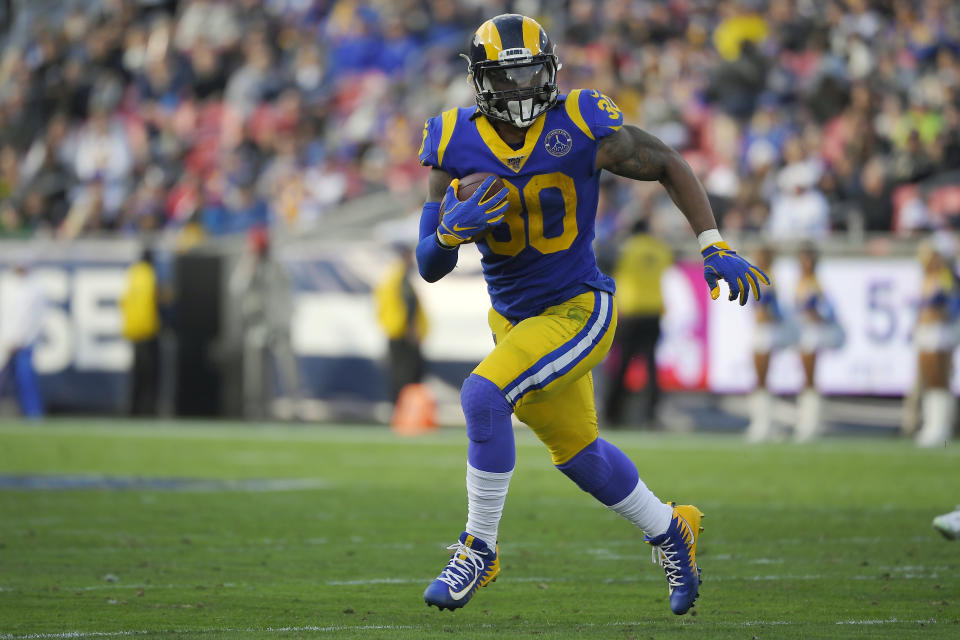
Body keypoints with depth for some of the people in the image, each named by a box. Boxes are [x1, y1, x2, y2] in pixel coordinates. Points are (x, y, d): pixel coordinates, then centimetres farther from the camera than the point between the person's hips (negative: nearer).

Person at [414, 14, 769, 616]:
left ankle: (480, 550, -11)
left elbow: (671, 166, -1)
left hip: (578, 310, -5)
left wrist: (716, 249, -8)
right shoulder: (456, 146, -9)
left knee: (483, 396, -26)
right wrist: (452, 230, -30)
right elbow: (429, 268, -7)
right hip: (514, 317, 5)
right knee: (577, 452, 20)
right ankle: (669, 531, 46)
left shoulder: (583, 129, -17)